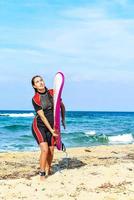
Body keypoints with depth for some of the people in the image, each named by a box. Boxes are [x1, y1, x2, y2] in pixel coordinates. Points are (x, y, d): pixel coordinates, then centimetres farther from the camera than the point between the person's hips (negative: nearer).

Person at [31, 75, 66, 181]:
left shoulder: (53, 93, -2)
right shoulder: (35, 99, -12)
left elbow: (62, 106, 12)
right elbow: (42, 116, -15)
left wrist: (63, 120, 13)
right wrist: (51, 130, -17)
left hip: (52, 126, 4)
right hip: (39, 125, -4)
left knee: (51, 150, 3)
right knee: (45, 149, -15)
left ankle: (48, 170, 22)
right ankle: (42, 174, -4)